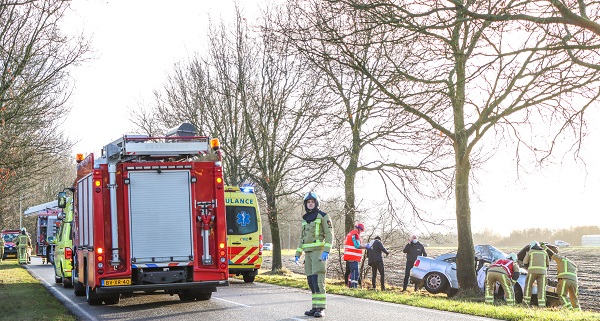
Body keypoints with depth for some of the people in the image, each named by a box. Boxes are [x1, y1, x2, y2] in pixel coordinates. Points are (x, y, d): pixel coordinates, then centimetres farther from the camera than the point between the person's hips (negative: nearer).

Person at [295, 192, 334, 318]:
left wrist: (326, 251, -20)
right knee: (311, 280, 3)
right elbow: (302, 238, 22)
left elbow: (329, 234, -9)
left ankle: (320, 309, -15)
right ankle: (316, 307, 7)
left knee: (318, 279, -14)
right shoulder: (305, 219, 18)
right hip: (308, 252, 7)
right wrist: (298, 254, 15)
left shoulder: (323, 216, -2)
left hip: (319, 251, -7)